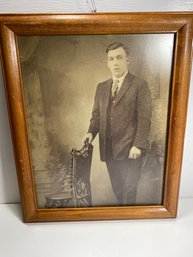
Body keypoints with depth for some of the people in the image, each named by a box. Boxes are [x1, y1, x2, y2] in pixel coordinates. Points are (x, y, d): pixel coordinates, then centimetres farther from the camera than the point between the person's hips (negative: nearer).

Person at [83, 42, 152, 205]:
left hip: (130, 149, -4)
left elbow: (144, 118, -8)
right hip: (109, 149, 5)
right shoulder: (101, 87, 13)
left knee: (129, 190, 4)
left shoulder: (140, 85, -3)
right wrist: (91, 132, -2)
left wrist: (138, 145, -15)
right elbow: (97, 115, 15)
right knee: (117, 190, 15)